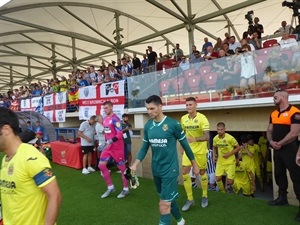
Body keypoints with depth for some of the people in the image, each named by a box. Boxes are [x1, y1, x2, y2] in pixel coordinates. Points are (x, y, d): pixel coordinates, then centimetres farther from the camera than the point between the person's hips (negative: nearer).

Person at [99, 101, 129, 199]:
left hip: (117, 147, -8)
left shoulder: (115, 119, -17)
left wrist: (111, 141, -33)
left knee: (122, 167, 4)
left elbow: (120, 134, -23)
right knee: (101, 165, 5)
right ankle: (110, 187, 19)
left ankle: (126, 189, 21)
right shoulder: (105, 119, 10)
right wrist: (106, 142, 19)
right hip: (108, 146, 9)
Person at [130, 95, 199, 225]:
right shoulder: (148, 126, 0)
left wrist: (194, 164, 4)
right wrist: (135, 165, -6)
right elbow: (144, 147, 6)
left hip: (170, 169, -5)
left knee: (164, 204, -6)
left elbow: (185, 144, -5)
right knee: (168, 199, 22)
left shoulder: (173, 124, -14)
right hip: (156, 170, 6)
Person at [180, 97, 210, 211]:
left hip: (200, 150, -4)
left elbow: (207, 137, -25)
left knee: (202, 172, 11)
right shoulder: (183, 118, -3)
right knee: (185, 173, -3)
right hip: (188, 149, 4)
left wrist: (194, 139, -40)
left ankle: (204, 196, 33)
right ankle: (190, 199, 13)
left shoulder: (202, 118, -18)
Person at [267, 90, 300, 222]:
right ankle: (282, 198, 32)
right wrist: (271, 141, -5)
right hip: (277, 150, 8)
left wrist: (280, 143, -14)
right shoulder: (273, 114, 11)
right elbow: (269, 131, 13)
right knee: (279, 174, 17)